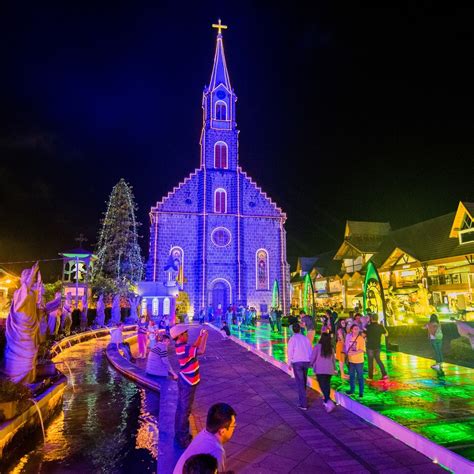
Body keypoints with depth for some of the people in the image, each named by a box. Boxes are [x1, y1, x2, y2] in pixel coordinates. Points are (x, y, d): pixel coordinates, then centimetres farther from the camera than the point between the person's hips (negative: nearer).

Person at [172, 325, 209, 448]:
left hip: (184, 381, 9)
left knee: (181, 408, 20)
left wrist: (200, 336, 3)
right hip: (188, 383, -9)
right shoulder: (184, 348, -29)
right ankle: (182, 438, 17)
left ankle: (180, 434, 35)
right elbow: (201, 351, -38)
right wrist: (205, 336, -25)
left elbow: (194, 347, 12)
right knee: (185, 410, 4)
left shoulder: (180, 346, 0)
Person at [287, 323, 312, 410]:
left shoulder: (292, 339, -5)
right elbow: (310, 350, 9)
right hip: (306, 361, 4)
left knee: (300, 382, -2)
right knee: (304, 381, 19)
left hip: (296, 362, -4)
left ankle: (303, 404, -4)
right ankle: (302, 398, 32)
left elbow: (290, 352, -9)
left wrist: (289, 363, -1)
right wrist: (310, 361, 18)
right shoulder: (305, 338, 7)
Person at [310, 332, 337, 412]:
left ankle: (328, 401, -19)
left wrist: (311, 364, 13)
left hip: (320, 370, -5)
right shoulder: (331, 348, 5)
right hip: (329, 370, 5)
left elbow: (313, 357, -6)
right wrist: (333, 368, 27)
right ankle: (326, 401, 25)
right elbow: (333, 359, 13)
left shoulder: (318, 346, -9)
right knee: (327, 385, 16)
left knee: (322, 386, -4)